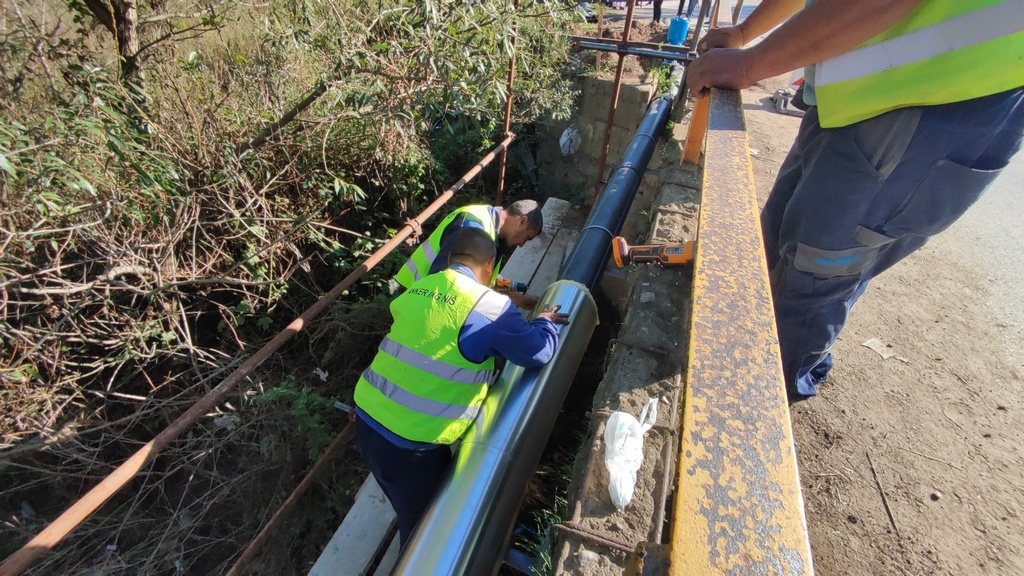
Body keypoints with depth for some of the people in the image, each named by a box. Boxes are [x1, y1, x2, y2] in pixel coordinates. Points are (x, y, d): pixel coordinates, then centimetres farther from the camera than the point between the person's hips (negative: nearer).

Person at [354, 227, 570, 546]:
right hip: (410, 441, -7)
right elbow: (537, 351, -16)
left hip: (368, 418, 7)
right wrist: (545, 322, 7)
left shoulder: (416, 289, 4)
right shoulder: (490, 305, -16)